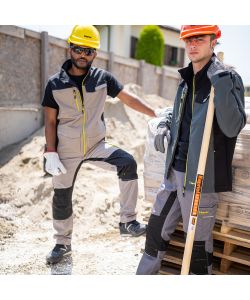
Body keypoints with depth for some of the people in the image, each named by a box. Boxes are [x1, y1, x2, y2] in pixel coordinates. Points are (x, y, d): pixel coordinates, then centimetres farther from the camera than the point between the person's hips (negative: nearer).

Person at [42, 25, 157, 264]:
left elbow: (128, 99, 0)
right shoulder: (55, 84, -6)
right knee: (62, 198, 9)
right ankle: (62, 243, 33)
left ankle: (127, 221, -12)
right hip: (66, 151, 0)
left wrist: (156, 115, -4)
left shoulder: (102, 78, -4)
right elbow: (50, 122, -4)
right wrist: (51, 153, -12)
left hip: (97, 146, 0)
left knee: (128, 163, -25)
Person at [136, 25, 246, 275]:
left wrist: (220, 83, -27)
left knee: (198, 241, 5)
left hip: (201, 176, -7)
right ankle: (145, 275, 37)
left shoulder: (229, 78, -11)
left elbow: (232, 127, -24)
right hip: (175, 170, 7)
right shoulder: (187, 78, 10)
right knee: (156, 228, 18)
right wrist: (164, 126, 9)